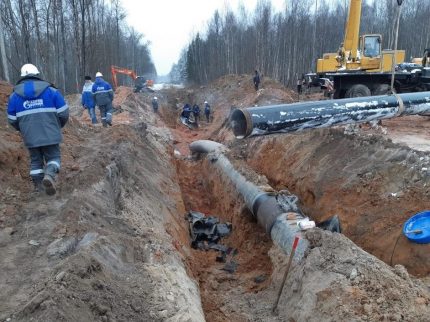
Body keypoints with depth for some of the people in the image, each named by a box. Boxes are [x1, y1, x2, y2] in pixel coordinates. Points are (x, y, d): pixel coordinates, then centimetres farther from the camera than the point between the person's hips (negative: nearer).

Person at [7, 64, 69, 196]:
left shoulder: (14, 96, 6)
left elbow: (12, 120, 10)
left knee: (35, 160, 17)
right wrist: (58, 126, 17)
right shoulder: (51, 91, -1)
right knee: (53, 157, 8)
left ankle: (38, 185, 17)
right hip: (50, 134, -2)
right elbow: (63, 113, -2)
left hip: (30, 137, 2)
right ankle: (49, 175, -20)